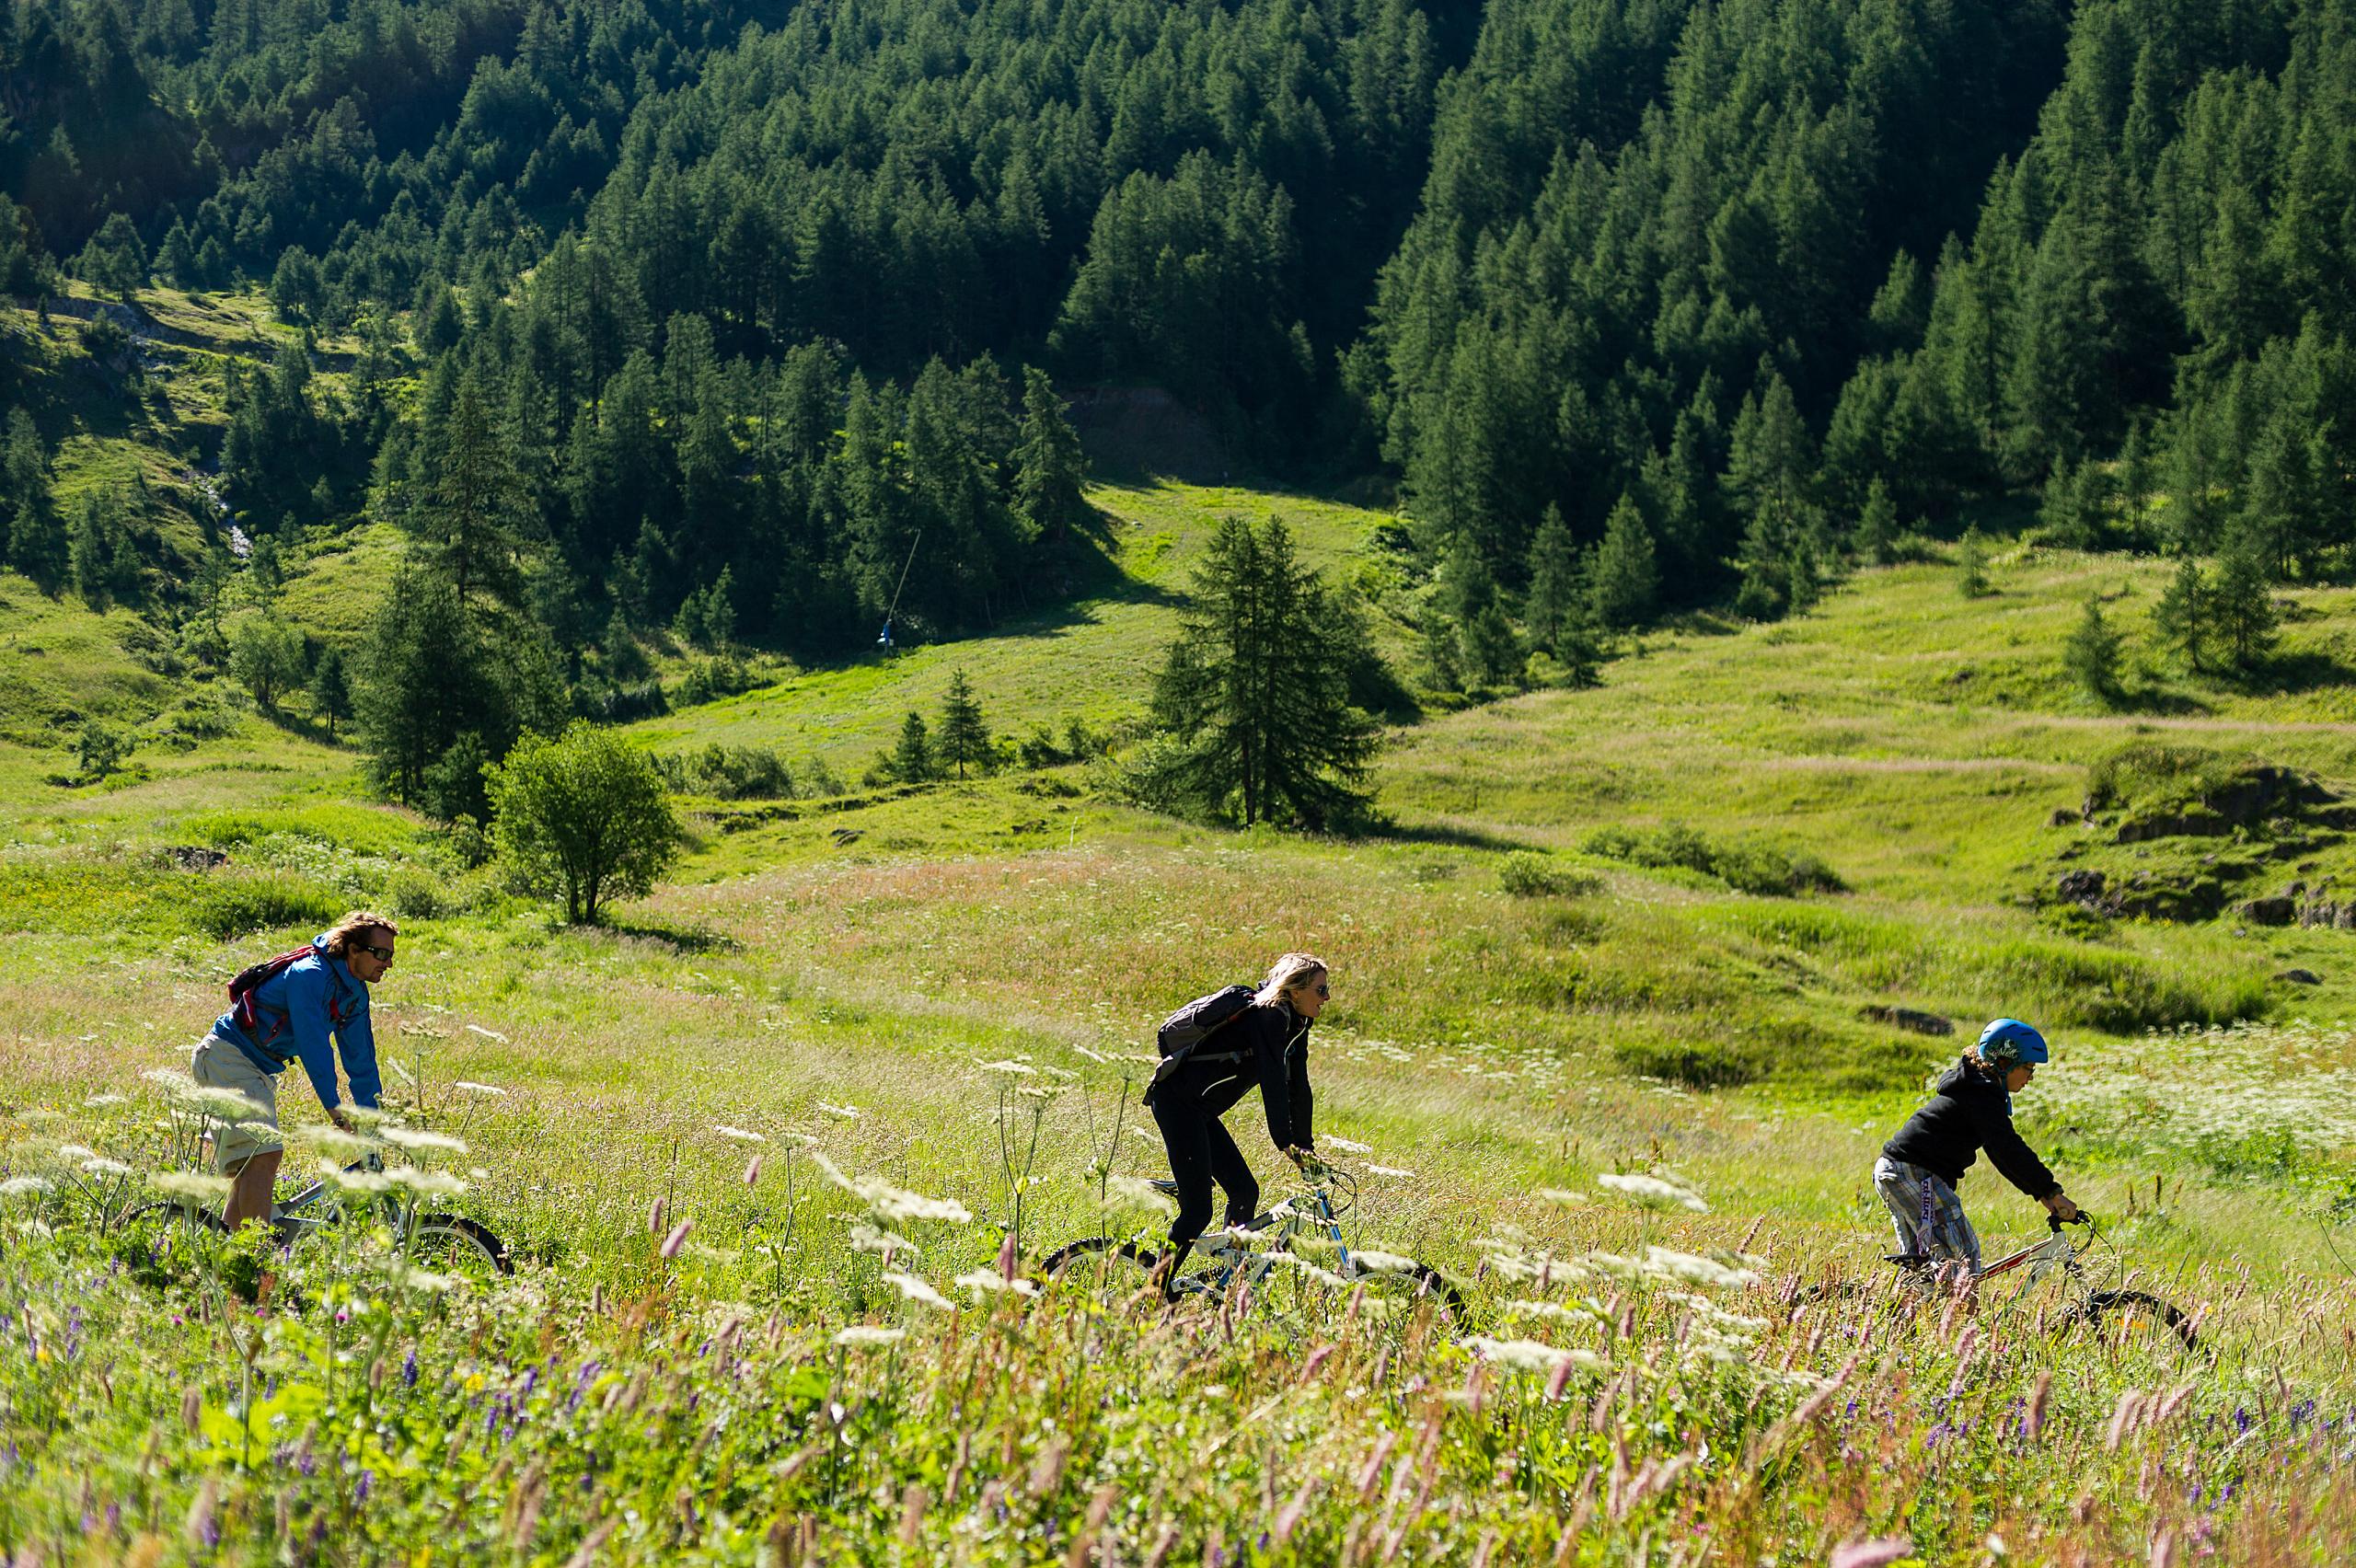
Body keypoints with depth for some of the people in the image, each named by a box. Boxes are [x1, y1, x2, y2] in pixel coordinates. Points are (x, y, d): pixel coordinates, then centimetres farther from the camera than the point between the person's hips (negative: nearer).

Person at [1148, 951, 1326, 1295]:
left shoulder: (1296, 1026, 11)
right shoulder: (1270, 1016, -18)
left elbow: (1298, 1089, 14)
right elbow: (1273, 1082, -26)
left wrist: (1305, 1145, 10)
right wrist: (1287, 1144, -29)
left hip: (1200, 1111, 10)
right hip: (1179, 1102, -10)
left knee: (1245, 1191, 7)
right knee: (1198, 1210, -13)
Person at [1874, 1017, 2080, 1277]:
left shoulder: (1973, 1087, 20)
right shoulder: (1983, 1094, -12)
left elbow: (2001, 1152, 21)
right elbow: (2009, 1149, -20)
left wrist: (2041, 1193, 15)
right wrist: (2053, 1192, -19)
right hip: (1916, 1175, -11)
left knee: (1918, 1261, 15)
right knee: (1963, 1255, -11)